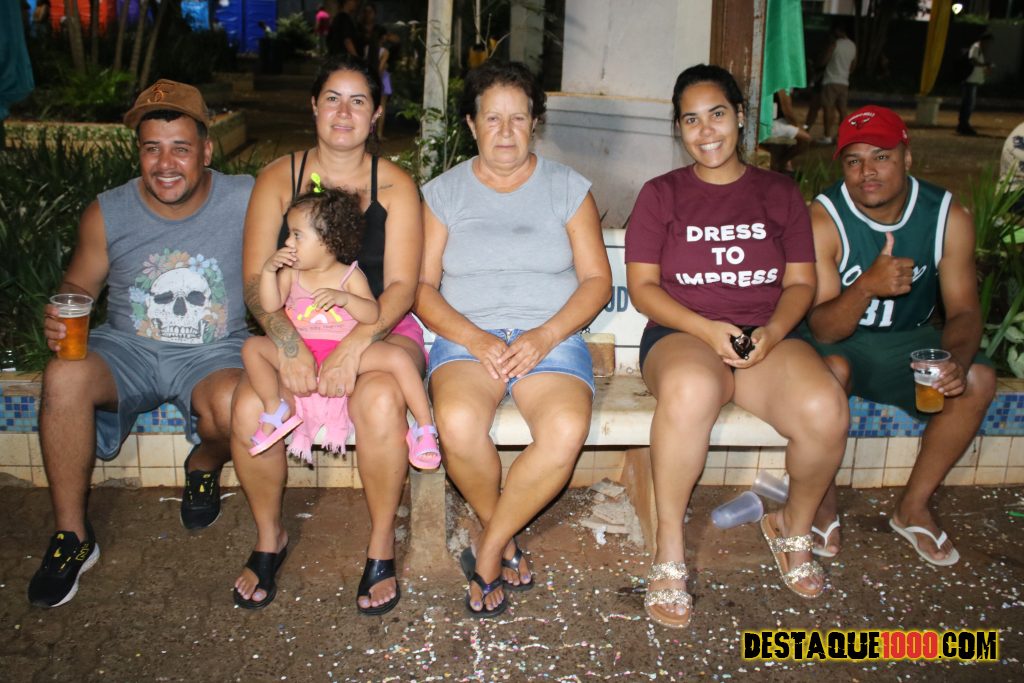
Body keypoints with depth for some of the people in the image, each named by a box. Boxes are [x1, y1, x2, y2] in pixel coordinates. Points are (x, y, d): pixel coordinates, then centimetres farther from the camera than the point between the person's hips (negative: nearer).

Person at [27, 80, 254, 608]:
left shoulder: (245, 200, -8)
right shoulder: (107, 213, -2)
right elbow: (79, 282, 11)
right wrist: (62, 316, -12)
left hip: (212, 353, -2)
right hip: (127, 349, 2)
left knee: (232, 405, -36)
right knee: (63, 379, -29)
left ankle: (204, 466, 6)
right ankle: (71, 536, -10)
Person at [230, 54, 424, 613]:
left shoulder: (394, 185, 3)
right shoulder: (279, 178, 6)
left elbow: (401, 286, -6)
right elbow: (256, 282, -1)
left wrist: (355, 345, -23)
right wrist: (288, 345, -19)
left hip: (381, 330, -1)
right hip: (294, 330, 2)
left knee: (379, 403, -34)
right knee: (248, 408, -27)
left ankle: (382, 545, -10)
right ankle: (268, 537, 1)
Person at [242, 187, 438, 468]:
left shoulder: (350, 275, -3)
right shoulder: (291, 273, 7)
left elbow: (373, 315, -14)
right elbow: (270, 306, -3)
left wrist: (344, 298, -29)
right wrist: (268, 270, -12)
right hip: (300, 352, 3)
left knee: (397, 356, -26)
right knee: (253, 346, -16)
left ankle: (424, 427, -17)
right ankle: (274, 410, -3)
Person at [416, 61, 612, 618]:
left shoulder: (568, 188, 11)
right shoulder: (443, 192, 12)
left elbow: (597, 280, 6)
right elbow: (423, 286, 5)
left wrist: (545, 335, -11)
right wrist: (474, 339, -13)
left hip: (550, 336, 0)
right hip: (467, 335, 0)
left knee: (567, 429, -32)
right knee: (457, 422, -33)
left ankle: (486, 551, -9)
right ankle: (504, 540, -4)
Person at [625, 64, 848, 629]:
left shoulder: (780, 193, 16)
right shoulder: (661, 194, 10)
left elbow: (801, 283, 11)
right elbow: (642, 286, 1)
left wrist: (772, 332, -12)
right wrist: (707, 329, -15)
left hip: (767, 336, 3)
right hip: (682, 334, -2)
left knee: (825, 410, -30)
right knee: (690, 390, -40)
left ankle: (794, 527, 3)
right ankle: (669, 550, -22)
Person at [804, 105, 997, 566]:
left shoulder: (948, 216, -9)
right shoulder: (825, 219, -20)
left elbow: (964, 310, -7)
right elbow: (823, 329, -23)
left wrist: (956, 359, -30)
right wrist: (868, 285, -44)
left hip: (906, 342, 4)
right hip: (838, 341, -4)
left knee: (978, 380, -20)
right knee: (831, 369, -36)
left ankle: (913, 507, -2)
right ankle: (824, 503, -13)